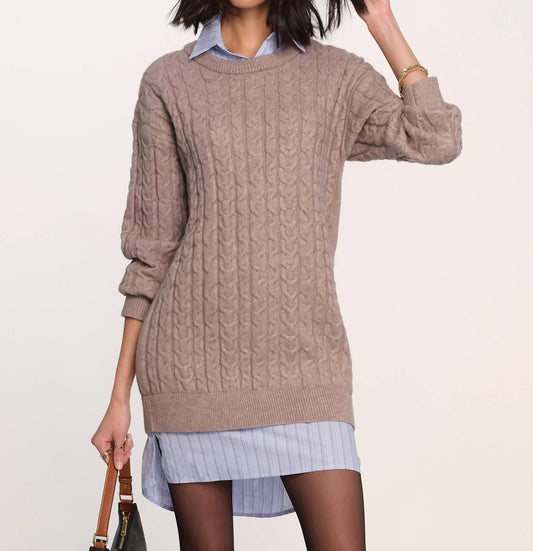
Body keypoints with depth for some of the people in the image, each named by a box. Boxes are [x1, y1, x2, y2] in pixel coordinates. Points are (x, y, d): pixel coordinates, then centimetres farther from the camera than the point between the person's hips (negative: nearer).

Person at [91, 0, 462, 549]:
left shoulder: (335, 75, 11)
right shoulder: (168, 82, 7)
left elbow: (436, 140, -5)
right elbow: (151, 243, 7)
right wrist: (120, 395, 5)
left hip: (302, 355, 1)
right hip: (193, 354, 0)